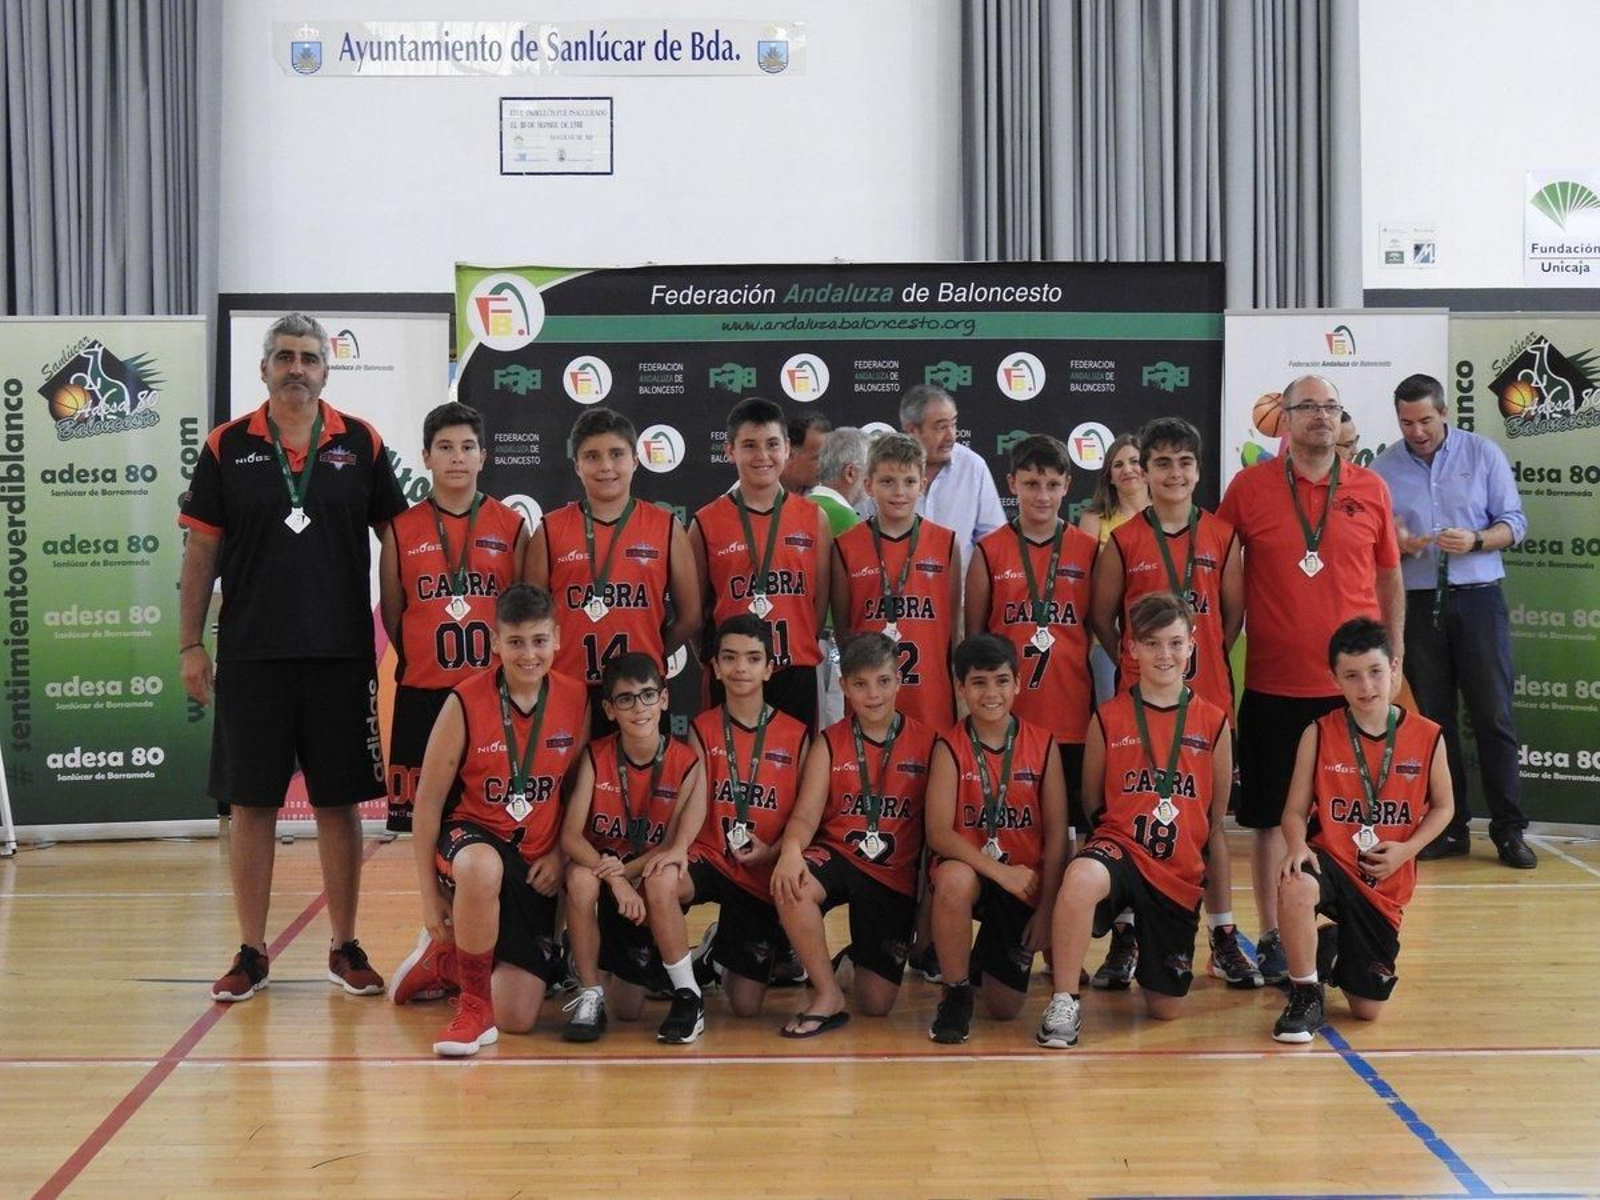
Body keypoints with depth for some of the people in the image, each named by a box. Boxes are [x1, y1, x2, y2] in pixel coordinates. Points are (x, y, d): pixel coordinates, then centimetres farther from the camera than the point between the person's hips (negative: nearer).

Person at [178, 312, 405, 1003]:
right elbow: (201, 550, 5)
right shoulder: (226, 448, 3)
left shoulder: (361, 445, 4)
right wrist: (190, 645, 1)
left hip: (342, 655, 0)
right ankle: (251, 953, 16)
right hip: (249, 655, 0)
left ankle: (345, 948, 18)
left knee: (340, 803, 6)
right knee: (250, 803, 4)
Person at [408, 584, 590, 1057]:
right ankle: (474, 1007, -22)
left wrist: (559, 855, -3)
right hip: (473, 836, -3)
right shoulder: (465, 703, -12)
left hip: (536, 863, 3)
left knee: (517, 1019, -2)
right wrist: (430, 896, -8)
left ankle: (451, 956, 32)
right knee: (482, 868, -44)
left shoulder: (576, 699, -3)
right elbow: (428, 803, -7)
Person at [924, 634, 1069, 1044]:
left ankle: (989, 954, 37)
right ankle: (956, 993, -16)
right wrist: (1001, 872, -27)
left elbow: (1056, 835, -3)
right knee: (953, 880, -39)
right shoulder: (950, 747, -9)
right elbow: (939, 832, -17)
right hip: (969, 868, -2)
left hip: (1024, 880, 2)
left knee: (1005, 1007, -1)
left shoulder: (1042, 745, -4)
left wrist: (1046, 909, -8)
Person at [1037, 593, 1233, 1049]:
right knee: (1083, 877, -40)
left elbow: (1217, 822, 10)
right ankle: (1064, 1003, -22)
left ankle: (1141, 935, 41)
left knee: (1166, 1007, 7)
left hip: (1182, 872, 2)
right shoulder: (1107, 718, -1)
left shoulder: (1214, 723, 3)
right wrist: (1117, 834, -6)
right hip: (1121, 847, -2)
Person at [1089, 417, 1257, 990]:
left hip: (1208, 694, 1)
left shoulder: (1222, 536, 4)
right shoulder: (1123, 542, 0)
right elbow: (1103, 617, 5)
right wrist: (1137, 658, -1)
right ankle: (1124, 938, 13)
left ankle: (1223, 938, 18)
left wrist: (1204, 657, 3)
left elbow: (1233, 614, 10)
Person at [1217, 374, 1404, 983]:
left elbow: (1389, 577, 13)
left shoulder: (1371, 490, 5)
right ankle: (1271, 940, 17)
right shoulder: (1249, 487, -1)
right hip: (1273, 686, -1)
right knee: (1271, 817, 6)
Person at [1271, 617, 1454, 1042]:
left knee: (1368, 1009, 2)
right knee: (1296, 887, -41)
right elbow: (1295, 811, -4)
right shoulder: (1319, 735, -6)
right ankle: (1306, 995, -14)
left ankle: (1337, 949, 39)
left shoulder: (1426, 736, -4)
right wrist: (1297, 847, -26)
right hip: (1331, 860, -2)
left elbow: (1442, 806, 8)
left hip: (1386, 883, 2)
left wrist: (1405, 850, -8)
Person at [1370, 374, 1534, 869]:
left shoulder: (1483, 454, 2)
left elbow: (1514, 523, 2)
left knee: (1493, 716, -2)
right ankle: (1449, 828, 15)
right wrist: (1396, 544, -15)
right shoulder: (1383, 468, 4)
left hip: (1478, 600, -1)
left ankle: (1509, 829, 5)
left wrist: (1475, 540, -17)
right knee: (1433, 719, 6)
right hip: (1417, 605, 2)